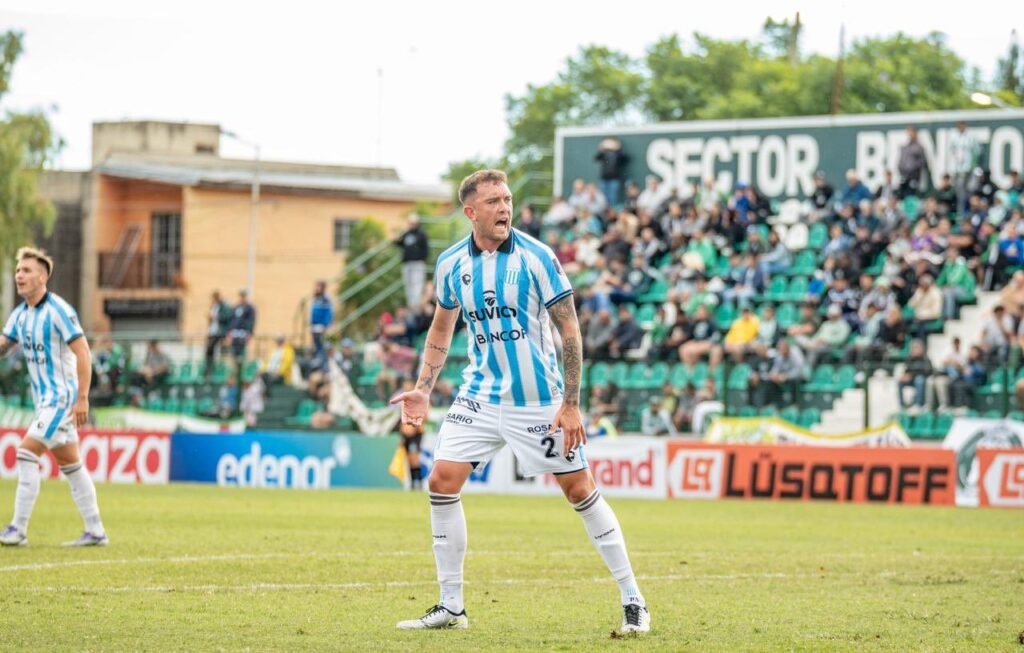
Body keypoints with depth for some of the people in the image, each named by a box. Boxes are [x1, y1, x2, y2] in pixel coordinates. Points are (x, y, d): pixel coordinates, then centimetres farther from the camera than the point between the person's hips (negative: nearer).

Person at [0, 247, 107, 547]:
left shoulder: (58, 311, -16)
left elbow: (83, 353, -18)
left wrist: (82, 398, -22)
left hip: (61, 397, -9)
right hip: (45, 398, 9)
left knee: (27, 453, -15)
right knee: (71, 466, 11)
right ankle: (96, 532, 16)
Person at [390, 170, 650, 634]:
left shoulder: (536, 257, -13)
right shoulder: (451, 264, 0)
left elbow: (569, 330, -10)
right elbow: (441, 329, 16)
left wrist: (571, 404, -14)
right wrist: (423, 390, 7)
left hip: (540, 400, -4)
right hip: (480, 397, 4)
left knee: (580, 489, -2)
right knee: (441, 482, -6)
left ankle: (632, 601, 9)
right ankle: (450, 607, 4)